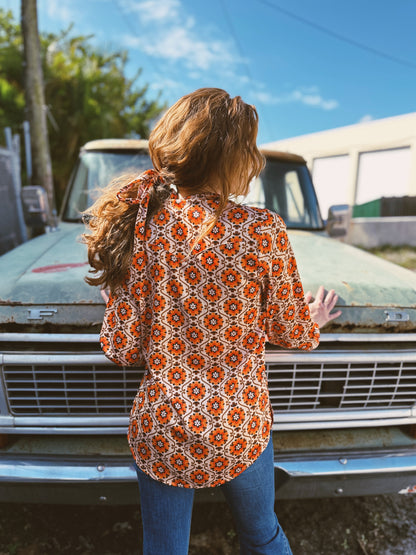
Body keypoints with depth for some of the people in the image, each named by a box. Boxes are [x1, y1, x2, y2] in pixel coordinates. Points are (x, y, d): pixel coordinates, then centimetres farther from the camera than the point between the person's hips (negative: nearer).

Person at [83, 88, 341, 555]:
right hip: (239, 431, -1)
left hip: (159, 433, 2)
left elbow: (121, 349, -10)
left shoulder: (139, 223, -12)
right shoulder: (261, 230, -19)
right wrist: (315, 320, 16)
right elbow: (290, 333, -6)